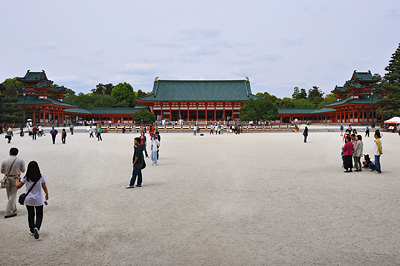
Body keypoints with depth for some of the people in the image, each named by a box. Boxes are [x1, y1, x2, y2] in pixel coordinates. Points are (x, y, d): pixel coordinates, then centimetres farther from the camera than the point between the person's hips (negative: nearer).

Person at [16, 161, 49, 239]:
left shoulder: (26, 178, -8)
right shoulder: (41, 177, -10)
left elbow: (18, 186, 1)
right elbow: (44, 187, -2)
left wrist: (17, 179, 19)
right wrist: (47, 195, 15)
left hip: (28, 200, 1)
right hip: (39, 199, -1)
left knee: (30, 215, 15)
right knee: (39, 214, 10)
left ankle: (32, 230, 24)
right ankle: (37, 227, -13)